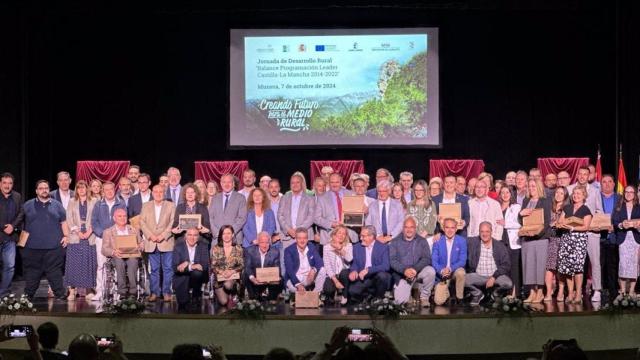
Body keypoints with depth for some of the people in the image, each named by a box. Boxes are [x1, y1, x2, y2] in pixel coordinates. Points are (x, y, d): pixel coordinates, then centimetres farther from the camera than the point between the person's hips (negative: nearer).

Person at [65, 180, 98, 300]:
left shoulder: (94, 202, 7)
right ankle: (72, 290, -4)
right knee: (73, 263, -5)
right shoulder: (72, 202, 12)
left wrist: (89, 232, -12)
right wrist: (78, 232, -9)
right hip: (75, 236, 1)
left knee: (89, 263, -2)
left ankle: (88, 289, 3)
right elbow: (69, 219, 4)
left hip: (89, 237, -1)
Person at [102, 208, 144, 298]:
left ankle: (133, 291, -37)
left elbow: (142, 244, 18)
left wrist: (139, 247, -7)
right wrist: (113, 252, -16)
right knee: (119, 262, -37)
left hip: (132, 256, 1)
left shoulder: (134, 230, 23)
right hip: (117, 257, -1)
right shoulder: (108, 232, 15)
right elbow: (104, 249, 6)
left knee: (132, 262, -36)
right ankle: (122, 291, -37)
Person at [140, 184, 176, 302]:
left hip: (166, 242, -2)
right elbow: (142, 222, 5)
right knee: (154, 269, 4)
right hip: (151, 243, 2)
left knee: (167, 268, -3)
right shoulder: (146, 206, 12)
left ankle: (167, 292, 2)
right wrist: (150, 235, -9)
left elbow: (173, 222, -2)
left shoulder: (171, 205, 6)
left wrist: (163, 235, -13)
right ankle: (155, 292, 9)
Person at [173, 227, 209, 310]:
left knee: (197, 272, -32)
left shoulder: (203, 247, -3)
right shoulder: (178, 247, -5)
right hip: (182, 279, -1)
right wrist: (194, 266, -32)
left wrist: (188, 265, -31)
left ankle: (196, 296, -9)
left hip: (198, 278, 2)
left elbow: (205, 265, -15)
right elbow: (175, 268, -15)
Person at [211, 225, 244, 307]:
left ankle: (232, 296, -4)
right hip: (219, 278, 0)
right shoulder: (215, 249, 3)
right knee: (223, 302, -21)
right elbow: (213, 266, 0)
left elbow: (241, 265, 1)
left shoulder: (238, 248, 4)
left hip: (234, 277, 0)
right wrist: (221, 272, -19)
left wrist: (232, 271, -17)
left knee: (228, 285, -37)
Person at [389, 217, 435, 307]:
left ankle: (424, 297, -8)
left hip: (418, 271, 1)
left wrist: (415, 269, -22)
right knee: (400, 300, -19)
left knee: (430, 271, -31)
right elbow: (392, 260, -6)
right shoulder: (395, 242, 4)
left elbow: (426, 259, -5)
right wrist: (404, 270, -21)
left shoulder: (422, 241, 5)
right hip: (401, 275, -1)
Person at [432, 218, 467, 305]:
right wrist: (441, 270, -25)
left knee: (460, 273, -37)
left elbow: (462, 261, -9)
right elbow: (434, 260, -5)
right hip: (441, 274, 1)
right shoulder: (438, 241, 0)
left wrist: (450, 269, -26)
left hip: (455, 271, 0)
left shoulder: (462, 241, -2)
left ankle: (459, 298, -18)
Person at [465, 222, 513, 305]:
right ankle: (477, 294, 7)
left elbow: (506, 265, -4)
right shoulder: (472, 242, 3)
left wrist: (494, 277, -14)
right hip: (478, 276, 1)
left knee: (508, 284, -30)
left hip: (496, 277, -1)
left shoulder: (500, 246, 0)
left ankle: (496, 293, 9)